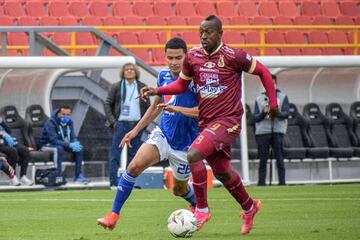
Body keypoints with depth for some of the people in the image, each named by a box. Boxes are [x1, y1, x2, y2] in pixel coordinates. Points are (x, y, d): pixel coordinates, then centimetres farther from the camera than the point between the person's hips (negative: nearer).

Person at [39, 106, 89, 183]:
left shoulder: (69, 122, -1)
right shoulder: (51, 122, -24)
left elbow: (73, 137, 0)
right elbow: (53, 140, -32)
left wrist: (75, 143, -26)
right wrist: (69, 145, -40)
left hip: (61, 144, 7)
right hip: (47, 145, -7)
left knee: (79, 148, -11)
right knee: (59, 148, -38)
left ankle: (78, 175, -8)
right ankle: (58, 176, -37)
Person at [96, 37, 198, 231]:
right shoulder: (163, 75, 3)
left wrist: (178, 109, -36)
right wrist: (136, 130, 17)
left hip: (185, 144, -4)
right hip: (162, 134, 4)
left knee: (179, 189, 13)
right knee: (135, 166, -20)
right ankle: (113, 215, -16)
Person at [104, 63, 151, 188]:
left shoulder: (142, 87, 9)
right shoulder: (116, 87, 3)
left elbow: (148, 106, 13)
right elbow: (107, 104, 4)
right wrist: (112, 121, -5)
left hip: (137, 125, 2)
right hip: (121, 124, -2)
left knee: (133, 155, 5)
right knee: (115, 154, -7)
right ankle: (114, 182, -6)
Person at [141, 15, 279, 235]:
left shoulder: (233, 56, -13)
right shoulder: (193, 56, 1)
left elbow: (263, 72, -2)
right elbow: (182, 85, 15)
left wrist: (273, 103, -1)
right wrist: (157, 91, -1)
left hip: (228, 120, -6)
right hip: (206, 122, 6)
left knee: (193, 155, -24)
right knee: (223, 173, 17)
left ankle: (202, 209, -10)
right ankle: (249, 207, 43)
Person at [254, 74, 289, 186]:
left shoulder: (282, 97, 13)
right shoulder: (259, 99, 16)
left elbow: (286, 114, 1)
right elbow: (255, 118, 8)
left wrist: (277, 113, -20)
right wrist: (263, 113, -13)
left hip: (277, 132, -1)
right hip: (262, 131, 1)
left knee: (280, 159, -5)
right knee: (263, 160, -2)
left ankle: (282, 182, -6)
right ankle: (261, 183, -2)